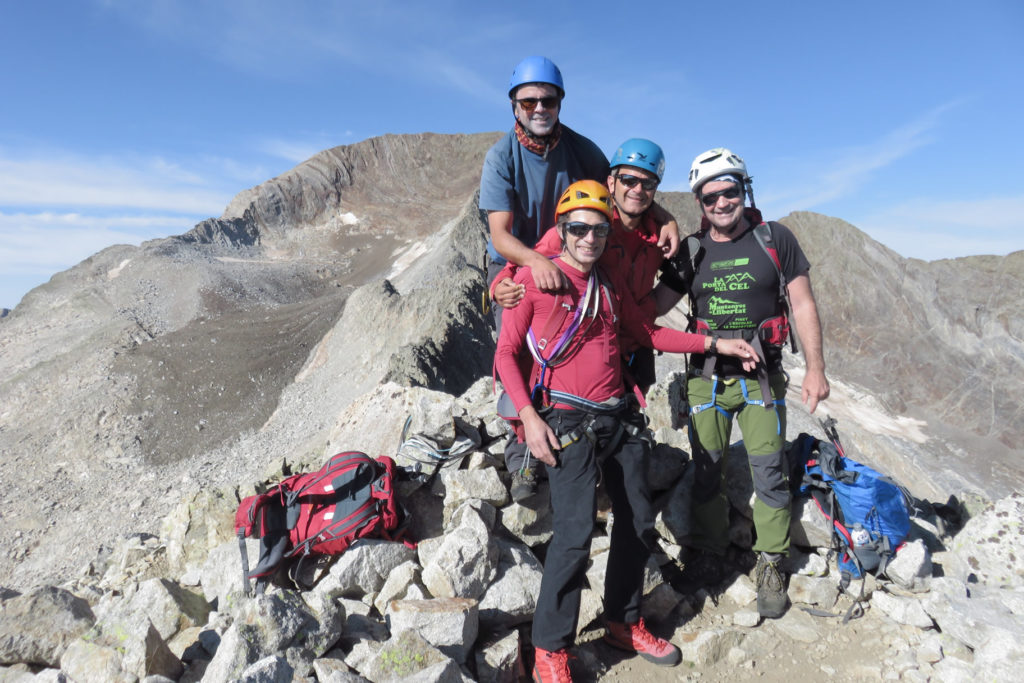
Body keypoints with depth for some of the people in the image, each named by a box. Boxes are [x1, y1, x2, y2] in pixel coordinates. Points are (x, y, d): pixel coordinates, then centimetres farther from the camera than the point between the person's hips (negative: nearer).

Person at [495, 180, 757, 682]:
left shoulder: (609, 284, 14)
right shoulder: (534, 277, -4)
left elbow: (648, 334, 22)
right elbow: (506, 354, -5)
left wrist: (714, 343, 15)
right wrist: (529, 416, -15)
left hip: (618, 418, 7)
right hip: (567, 421, -7)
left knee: (638, 523, 12)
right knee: (575, 532, -13)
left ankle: (623, 623, 32)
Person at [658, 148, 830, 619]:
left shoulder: (775, 239, -1)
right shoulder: (691, 252, 3)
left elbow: (802, 304, 0)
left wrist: (815, 368, -6)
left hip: (761, 376, -1)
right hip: (707, 377, 2)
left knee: (769, 473, 1)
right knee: (707, 473, 8)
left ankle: (770, 568, 20)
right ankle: (707, 557, 28)